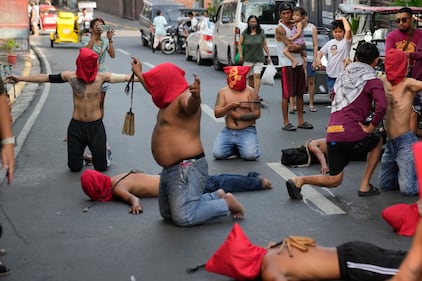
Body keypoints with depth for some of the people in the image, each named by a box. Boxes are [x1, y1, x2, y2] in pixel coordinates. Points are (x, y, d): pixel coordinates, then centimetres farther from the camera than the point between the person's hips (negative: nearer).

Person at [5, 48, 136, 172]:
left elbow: (126, 77, -11)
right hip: (76, 125, 1)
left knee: (101, 166, 4)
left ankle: (105, 151, 38)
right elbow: (45, 77, -3)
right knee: (74, 167, 8)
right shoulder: (70, 76, -7)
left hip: (96, 126, -1)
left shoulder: (102, 77, -8)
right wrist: (20, 78, -4)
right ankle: (83, 156, 43)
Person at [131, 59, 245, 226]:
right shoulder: (172, 98, 15)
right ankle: (216, 196, 24)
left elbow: (191, 105, -43)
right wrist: (139, 74, 51)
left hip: (187, 168, -11)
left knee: (183, 218, -15)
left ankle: (227, 203, 5)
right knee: (167, 214, 17)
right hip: (171, 169, 11)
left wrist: (196, 97, -66)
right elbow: (155, 90, 39)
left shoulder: (184, 97, -17)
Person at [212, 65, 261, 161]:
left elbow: (257, 114, -7)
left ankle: (242, 148, 11)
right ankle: (234, 149, 13)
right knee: (217, 154, -18)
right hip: (228, 131, 3)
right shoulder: (223, 92, 7)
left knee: (250, 155, -26)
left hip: (247, 131, -3)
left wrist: (239, 116, -15)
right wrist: (229, 107, -20)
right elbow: (216, 113, -2)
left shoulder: (251, 92, -1)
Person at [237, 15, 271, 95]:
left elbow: (265, 45, 8)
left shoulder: (261, 32, 1)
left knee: (257, 76, -15)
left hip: (259, 59, -1)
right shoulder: (245, 33, 0)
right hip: (247, 59, 1)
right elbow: (240, 44, 6)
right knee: (250, 77, 7)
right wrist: (240, 55, -4)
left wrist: (268, 56, 7)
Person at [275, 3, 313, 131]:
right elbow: (290, 47, -18)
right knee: (286, 94, -5)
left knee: (300, 93, 9)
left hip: (299, 63, 7)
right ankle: (285, 122, 1)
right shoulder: (280, 29, -9)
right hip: (287, 64, -7)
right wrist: (301, 48, -3)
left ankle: (301, 121, 15)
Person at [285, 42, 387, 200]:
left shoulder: (344, 74, 20)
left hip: (332, 134, 6)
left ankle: (299, 180, -9)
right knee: (377, 142, 29)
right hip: (351, 132, -5)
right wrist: (371, 127, -6)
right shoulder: (372, 80, -2)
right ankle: (365, 186, 21)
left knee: (334, 180, 16)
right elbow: (381, 105, -17)